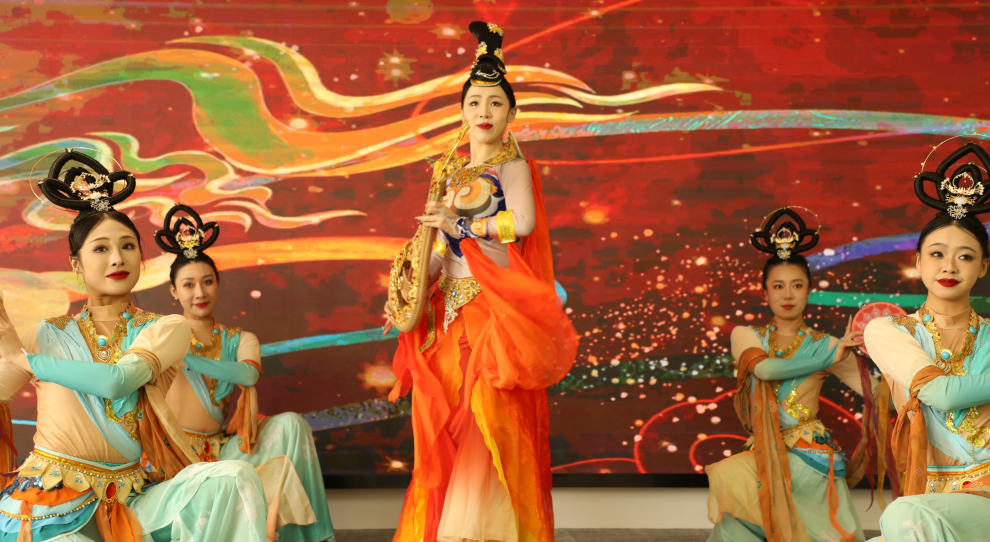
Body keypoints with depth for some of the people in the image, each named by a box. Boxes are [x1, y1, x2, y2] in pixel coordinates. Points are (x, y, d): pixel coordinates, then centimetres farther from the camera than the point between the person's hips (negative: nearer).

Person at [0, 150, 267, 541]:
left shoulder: (167, 329, 7)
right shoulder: (48, 336, 12)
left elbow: (117, 381, -13)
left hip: (128, 499, 2)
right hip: (50, 499, -1)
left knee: (231, 478, -24)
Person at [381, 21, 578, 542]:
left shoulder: (512, 165, 0)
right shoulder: (455, 172, 19)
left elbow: (522, 221, -20)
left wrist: (460, 225, -10)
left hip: (497, 309, -6)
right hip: (453, 314, 6)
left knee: (492, 424, -9)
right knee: (448, 432, 4)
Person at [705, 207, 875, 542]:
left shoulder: (825, 344, 5)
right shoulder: (745, 336, 6)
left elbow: (876, 389, -1)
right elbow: (764, 367, -15)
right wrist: (830, 355, -15)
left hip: (808, 454, -1)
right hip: (765, 452, 1)